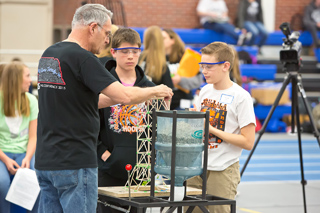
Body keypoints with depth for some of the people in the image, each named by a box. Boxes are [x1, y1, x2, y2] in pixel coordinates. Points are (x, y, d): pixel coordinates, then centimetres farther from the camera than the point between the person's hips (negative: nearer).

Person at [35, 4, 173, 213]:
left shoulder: (48, 55, 13)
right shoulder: (83, 58, -15)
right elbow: (125, 95, -19)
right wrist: (156, 91, -1)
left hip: (45, 161, 9)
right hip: (75, 164, -8)